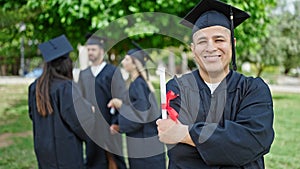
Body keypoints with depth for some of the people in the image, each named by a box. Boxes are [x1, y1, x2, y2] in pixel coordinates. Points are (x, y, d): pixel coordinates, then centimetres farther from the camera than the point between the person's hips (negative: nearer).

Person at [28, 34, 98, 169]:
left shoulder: (35, 87, -1)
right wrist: (90, 110, 4)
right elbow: (78, 118, -16)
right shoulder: (66, 87, -21)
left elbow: (33, 115, 11)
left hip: (42, 148, 6)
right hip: (66, 150, -6)